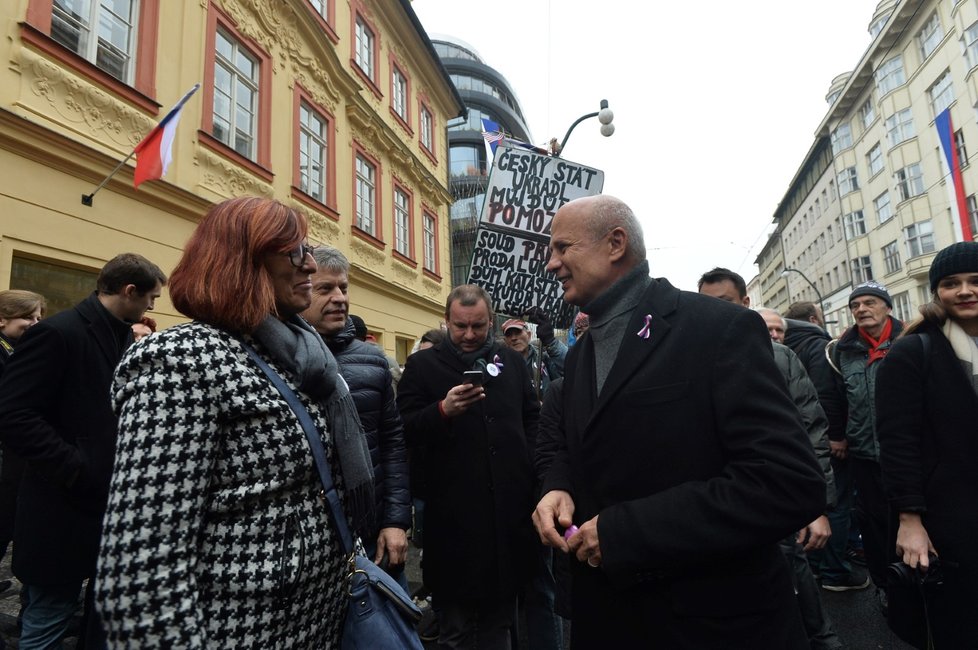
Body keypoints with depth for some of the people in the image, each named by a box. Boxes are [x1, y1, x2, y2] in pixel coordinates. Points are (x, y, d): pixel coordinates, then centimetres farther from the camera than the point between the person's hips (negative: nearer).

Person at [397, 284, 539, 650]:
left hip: (509, 510, 4)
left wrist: (529, 460, 9)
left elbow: (532, 416, 21)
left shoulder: (511, 361, 10)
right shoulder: (423, 364, -2)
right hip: (454, 516, -3)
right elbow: (404, 430, -9)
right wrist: (443, 410, -25)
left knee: (501, 618, 21)